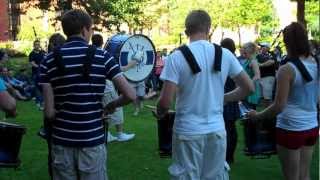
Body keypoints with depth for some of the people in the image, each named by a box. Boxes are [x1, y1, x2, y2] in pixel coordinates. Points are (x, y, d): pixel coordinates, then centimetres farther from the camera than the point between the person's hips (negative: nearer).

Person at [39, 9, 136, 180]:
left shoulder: (50, 60, -2)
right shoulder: (101, 56, -5)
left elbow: (49, 112, -7)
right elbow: (130, 95, -10)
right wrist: (111, 105, 9)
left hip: (62, 141, 2)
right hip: (92, 141, -1)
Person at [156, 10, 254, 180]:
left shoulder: (177, 57, -12)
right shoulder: (225, 54, -1)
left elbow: (166, 102, -15)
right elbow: (248, 87, 6)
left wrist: (159, 113, 6)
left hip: (188, 131, -3)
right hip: (216, 130, 3)